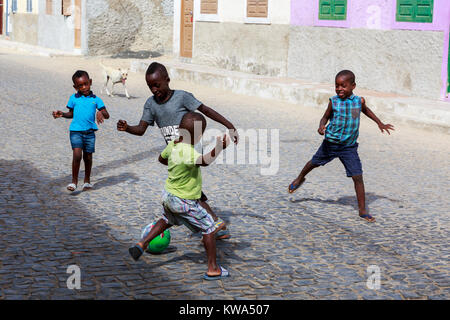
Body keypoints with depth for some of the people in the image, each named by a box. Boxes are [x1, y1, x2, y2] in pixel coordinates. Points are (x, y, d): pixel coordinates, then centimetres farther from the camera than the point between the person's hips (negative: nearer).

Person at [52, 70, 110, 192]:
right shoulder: (74, 98, 6)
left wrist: (101, 113, -22)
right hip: (76, 131, -1)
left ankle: (87, 181, 28)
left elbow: (107, 115, 0)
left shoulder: (95, 99, 4)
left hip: (90, 132, 1)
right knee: (77, 155, -15)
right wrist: (62, 114, 1)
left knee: (88, 157, 10)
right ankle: (74, 181, -5)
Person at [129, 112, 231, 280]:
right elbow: (205, 161, -49)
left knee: (167, 220, 36)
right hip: (185, 202, -8)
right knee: (209, 229, 4)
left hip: (168, 195, 8)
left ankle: (142, 244, 32)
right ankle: (213, 269, 8)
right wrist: (218, 148, -61)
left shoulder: (172, 145, -3)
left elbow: (161, 158, 17)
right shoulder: (188, 152, -30)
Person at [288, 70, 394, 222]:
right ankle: (300, 179, 54)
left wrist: (380, 123, 21)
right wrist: (321, 126, -19)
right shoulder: (334, 101, -9)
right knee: (315, 162, 22)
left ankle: (362, 211, 0)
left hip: (349, 147, 0)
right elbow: (326, 117, 3)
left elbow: (365, 110, 18)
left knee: (358, 177, -8)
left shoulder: (359, 101, -5)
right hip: (331, 143, 0)